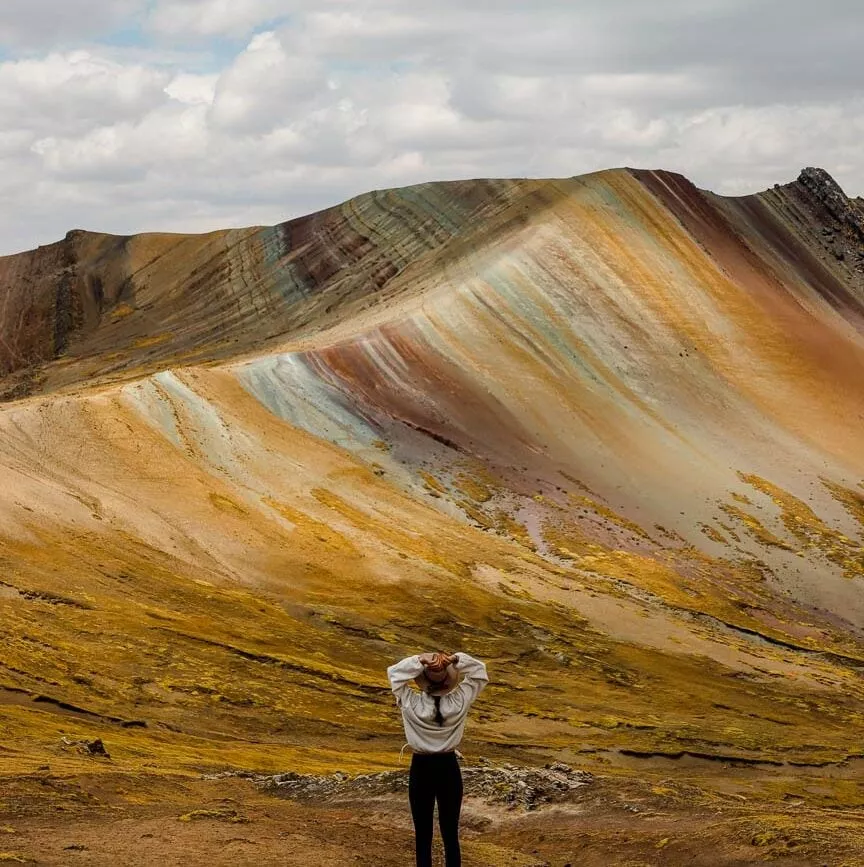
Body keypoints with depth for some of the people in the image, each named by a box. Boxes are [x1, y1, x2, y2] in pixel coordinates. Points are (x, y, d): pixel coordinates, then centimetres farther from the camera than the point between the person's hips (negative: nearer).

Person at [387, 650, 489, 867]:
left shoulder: (412, 704, -19)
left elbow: (394, 672, -8)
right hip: (449, 768, 1)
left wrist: (419, 661, -22)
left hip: (421, 769, -1)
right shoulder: (459, 702, -16)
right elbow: (479, 671, -4)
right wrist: (456, 660, -21)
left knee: (423, 836, 9)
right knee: (451, 834, 10)